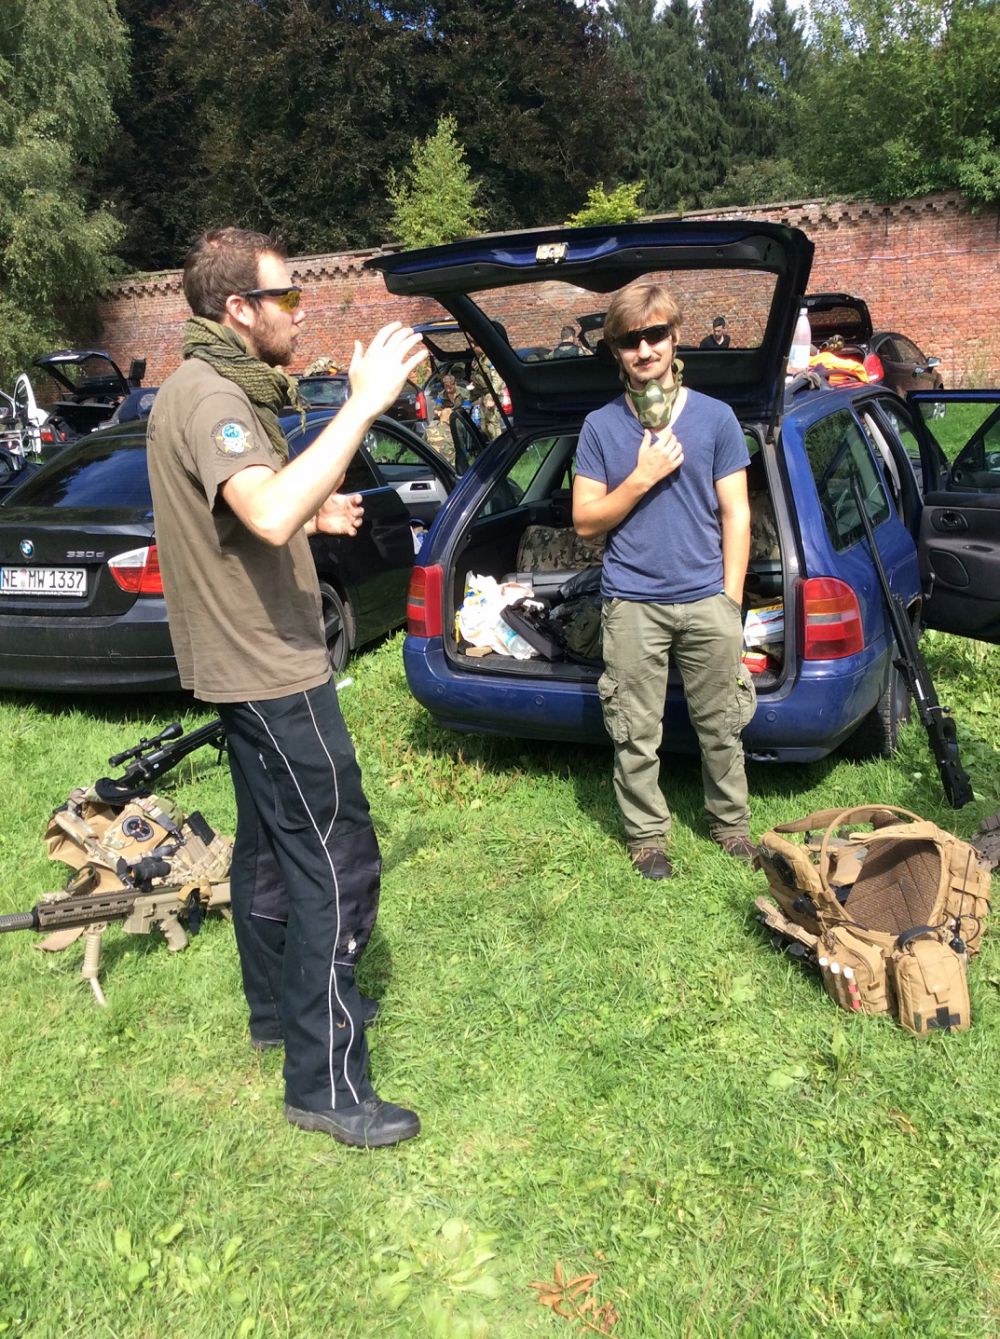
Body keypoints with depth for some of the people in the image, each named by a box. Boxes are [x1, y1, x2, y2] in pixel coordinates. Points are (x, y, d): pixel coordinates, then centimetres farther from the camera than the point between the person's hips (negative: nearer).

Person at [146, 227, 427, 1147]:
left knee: (272, 842, 19)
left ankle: (281, 1006, 36)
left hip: (248, 662, 11)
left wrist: (313, 516, 10)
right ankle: (326, 1084, 2)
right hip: (271, 668, -11)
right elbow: (269, 515, -38)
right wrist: (364, 404, -34)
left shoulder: (212, 391, 15)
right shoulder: (210, 398, -19)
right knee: (337, 863, -7)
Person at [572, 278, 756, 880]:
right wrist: (642, 478, -11)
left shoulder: (716, 417, 5)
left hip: (707, 600, 1)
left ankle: (732, 824, 29)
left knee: (722, 725, 9)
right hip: (632, 604, 0)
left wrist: (731, 600, -1)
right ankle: (647, 834, 23)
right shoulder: (601, 426, 5)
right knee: (636, 733, 6)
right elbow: (586, 521, 3)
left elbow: (736, 515, 4)